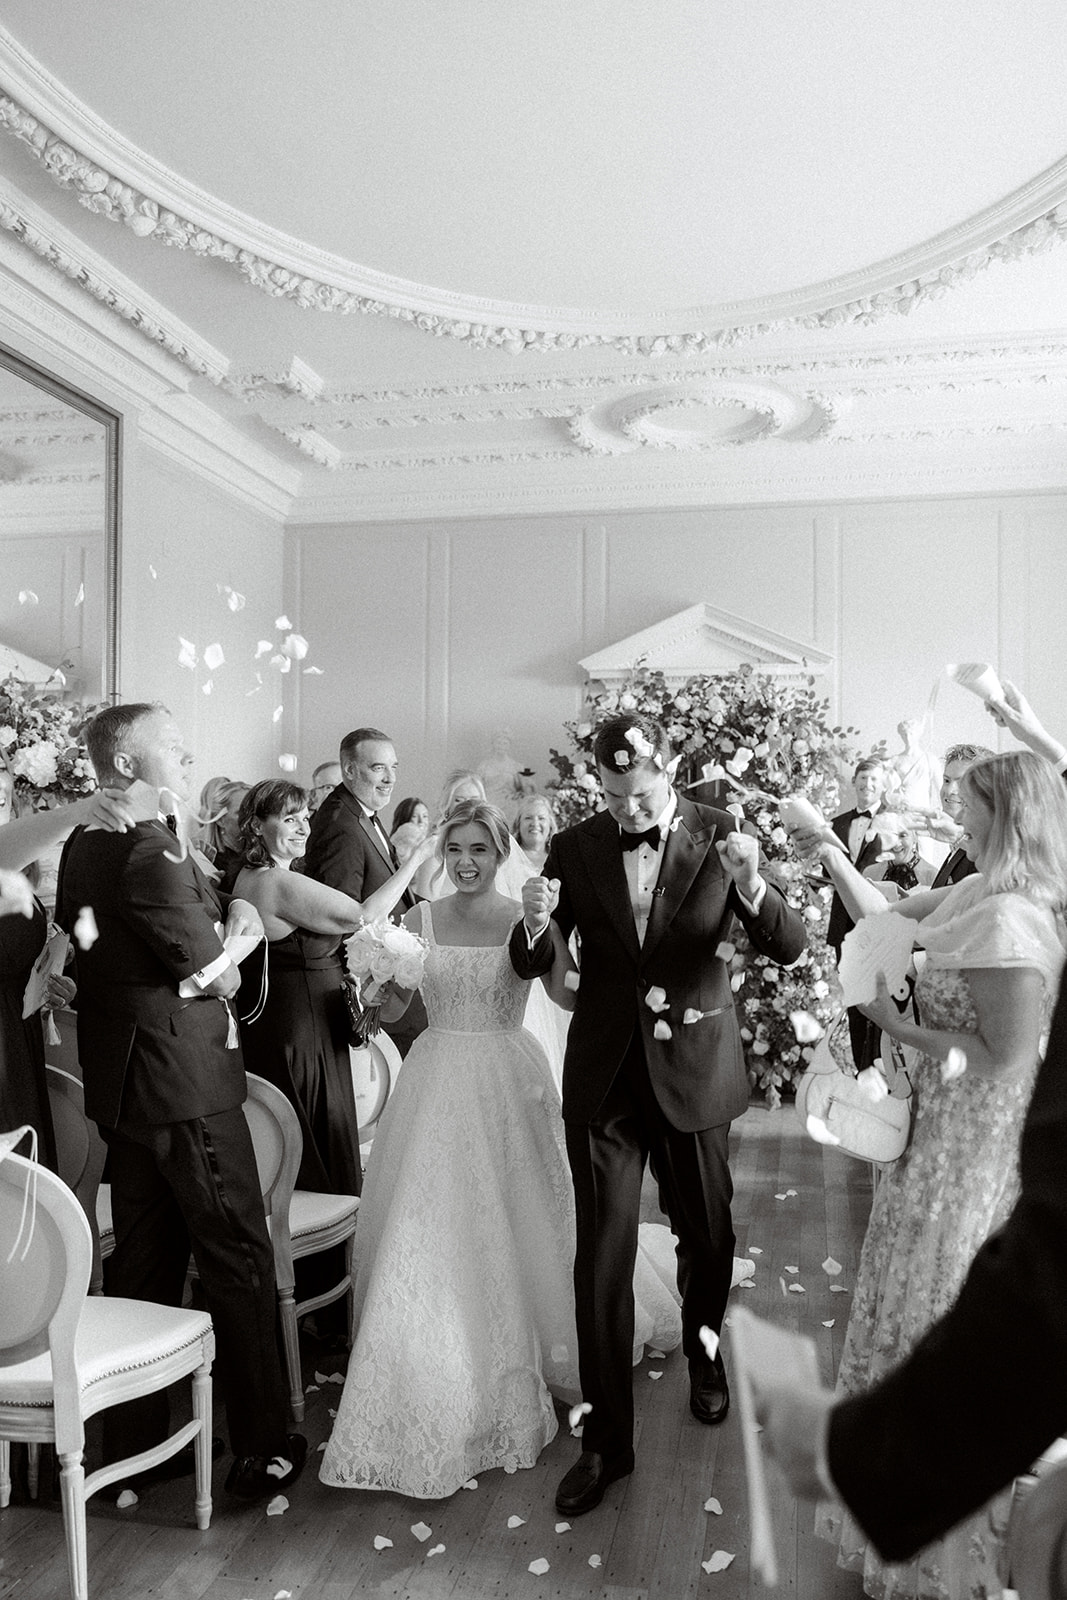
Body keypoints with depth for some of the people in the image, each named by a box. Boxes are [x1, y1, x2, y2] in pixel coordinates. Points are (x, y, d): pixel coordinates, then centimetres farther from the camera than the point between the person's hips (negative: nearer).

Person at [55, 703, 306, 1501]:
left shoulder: (86, 843, 8)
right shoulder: (152, 853, -21)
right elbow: (220, 977, -17)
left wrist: (228, 909, 4)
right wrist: (235, 931, 3)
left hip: (124, 1078, 9)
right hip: (183, 1082, -9)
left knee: (143, 1259, 18)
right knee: (239, 1260, 3)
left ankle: (133, 1437, 29)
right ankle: (263, 1447, 13)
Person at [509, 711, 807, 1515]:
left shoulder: (720, 838, -7)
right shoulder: (575, 849, -4)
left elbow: (791, 946, -11)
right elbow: (535, 966, -1)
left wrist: (751, 885, -32)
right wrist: (535, 925, -25)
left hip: (695, 1069, 0)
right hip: (605, 1077, 0)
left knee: (707, 1235, 18)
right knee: (602, 1259, 1)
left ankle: (703, 1349, 49)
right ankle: (606, 1440, 15)